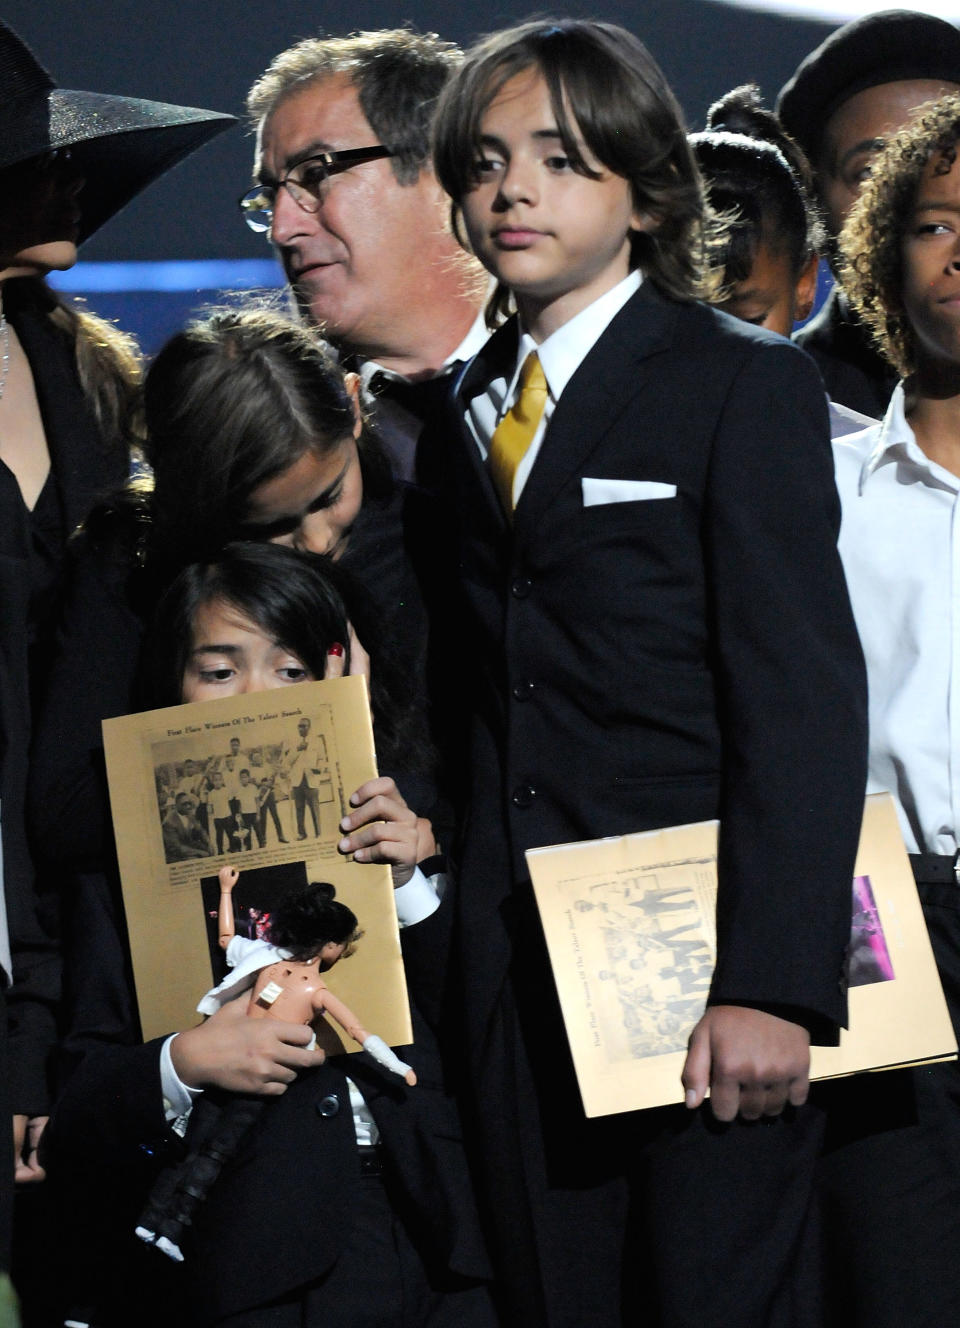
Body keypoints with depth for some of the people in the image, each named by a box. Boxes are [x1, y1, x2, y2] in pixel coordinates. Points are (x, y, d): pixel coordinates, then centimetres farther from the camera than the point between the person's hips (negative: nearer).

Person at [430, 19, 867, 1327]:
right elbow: (481, 688, 12)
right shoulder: (464, 409, 15)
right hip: (517, 964, 5)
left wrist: (773, 985, -18)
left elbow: (805, 702, -10)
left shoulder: (747, 385, -3)